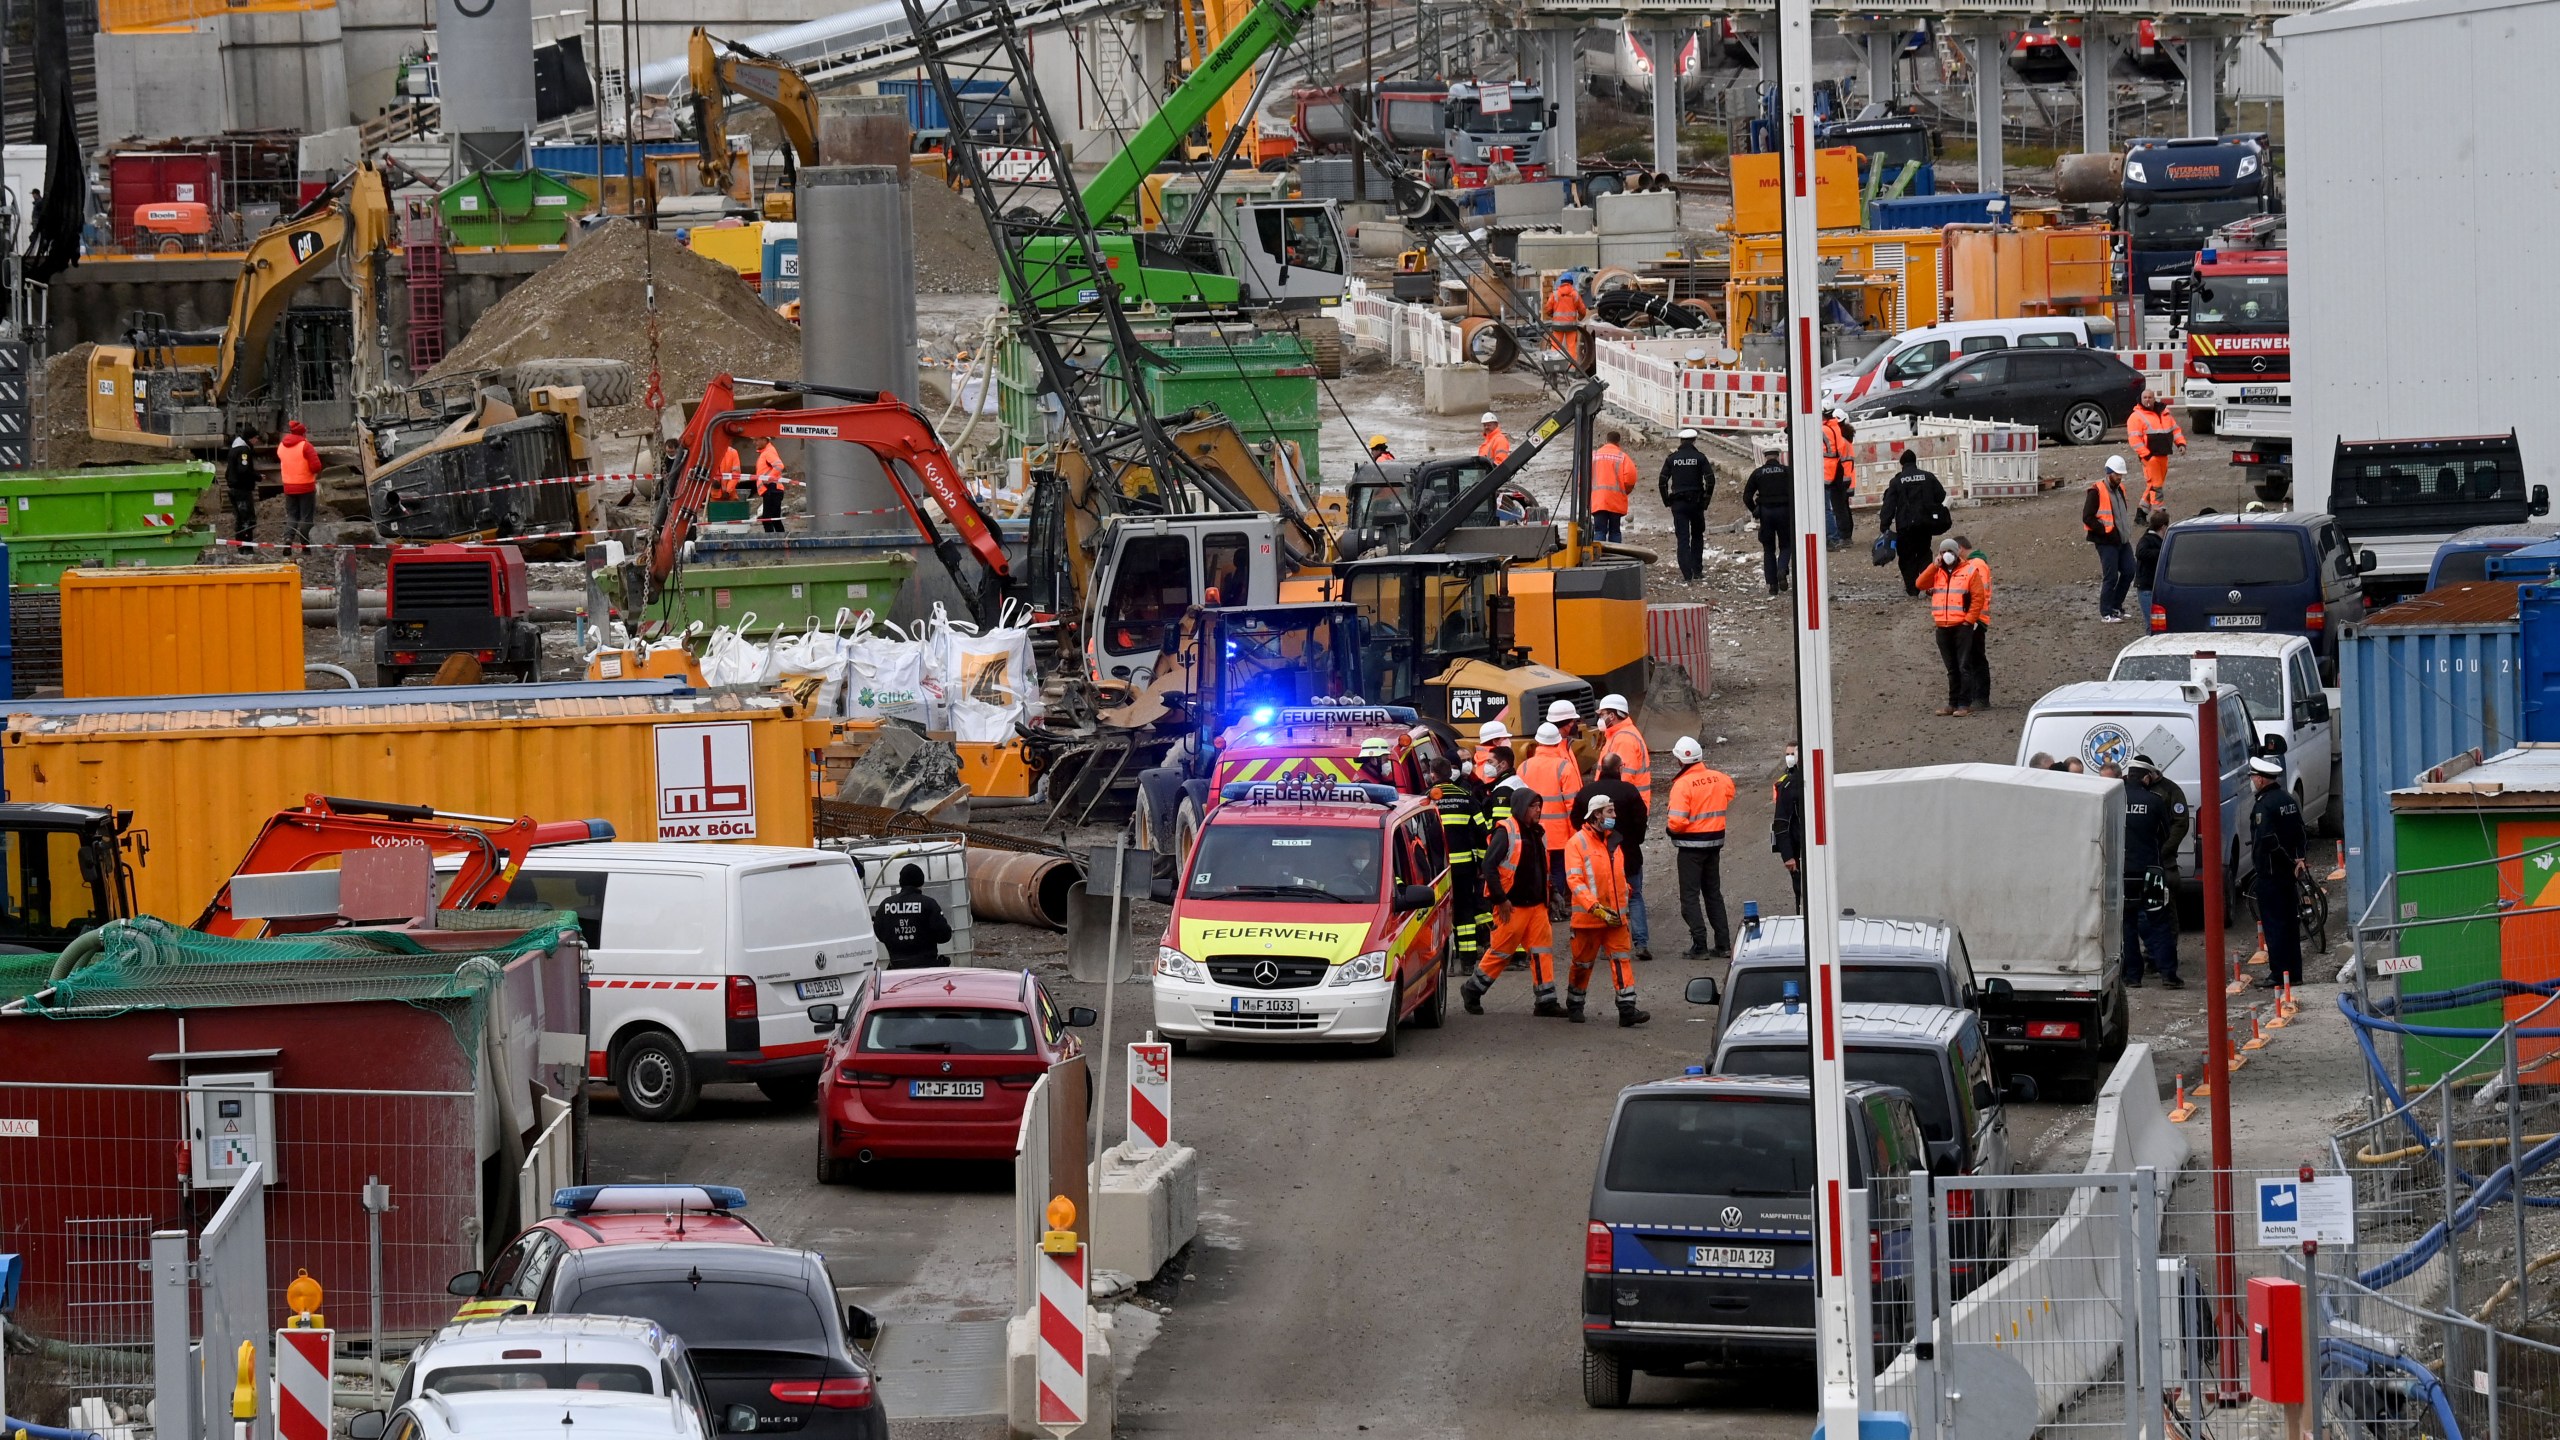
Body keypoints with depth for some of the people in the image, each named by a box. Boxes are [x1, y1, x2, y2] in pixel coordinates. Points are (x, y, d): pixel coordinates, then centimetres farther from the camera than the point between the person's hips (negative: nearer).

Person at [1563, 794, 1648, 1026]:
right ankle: (1574, 1006, 27)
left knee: (1621, 959, -7)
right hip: (1587, 917, -5)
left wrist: (1623, 907, 23)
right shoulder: (1577, 843, -8)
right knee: (1583, 963, 8)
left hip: (1615, 917, 5)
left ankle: (1627, 1009, -13)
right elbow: (1574, 880, -17)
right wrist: (1596, 908, -24)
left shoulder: (1612, 842, 13)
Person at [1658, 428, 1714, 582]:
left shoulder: (1672, 458, 3)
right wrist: (1707, 499, 1)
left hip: (1678, 503, 0)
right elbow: (1710, 479, -9)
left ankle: (1687, 574, -8)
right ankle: (1697, 571, 11)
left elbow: (1662, 481, 0)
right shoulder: (1700, 457, -2)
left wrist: (1667, 500, 8)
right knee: (1697, 536, 16)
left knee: (1682, 538, 1)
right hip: (1696, 502, 0)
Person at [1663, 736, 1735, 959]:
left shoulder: (1682, 784, -19)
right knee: (1713, 892, 16)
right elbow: (1729, 790, 23)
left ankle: (1699, 946, -5)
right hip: (1715, 843, 6)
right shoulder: (1718, 778, -1)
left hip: (1691, 845, -6)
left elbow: (1677, 821, -24)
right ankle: (1723, 943, 16)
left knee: (1690, 896, 0)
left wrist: (1668, 828, -3)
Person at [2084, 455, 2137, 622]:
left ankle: (2116, 606, 21)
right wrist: (2106, 531, -18)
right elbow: (2087, 518, -15)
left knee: (2129, 571, 7)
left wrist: (2124, 531, 13)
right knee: (2111, 577, -5)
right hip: (2106, 542, -8)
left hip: (2121, 539, 8)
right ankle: (2106, 613, 5)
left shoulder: (2119, 488, 13)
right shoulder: (2097, 491, -12)